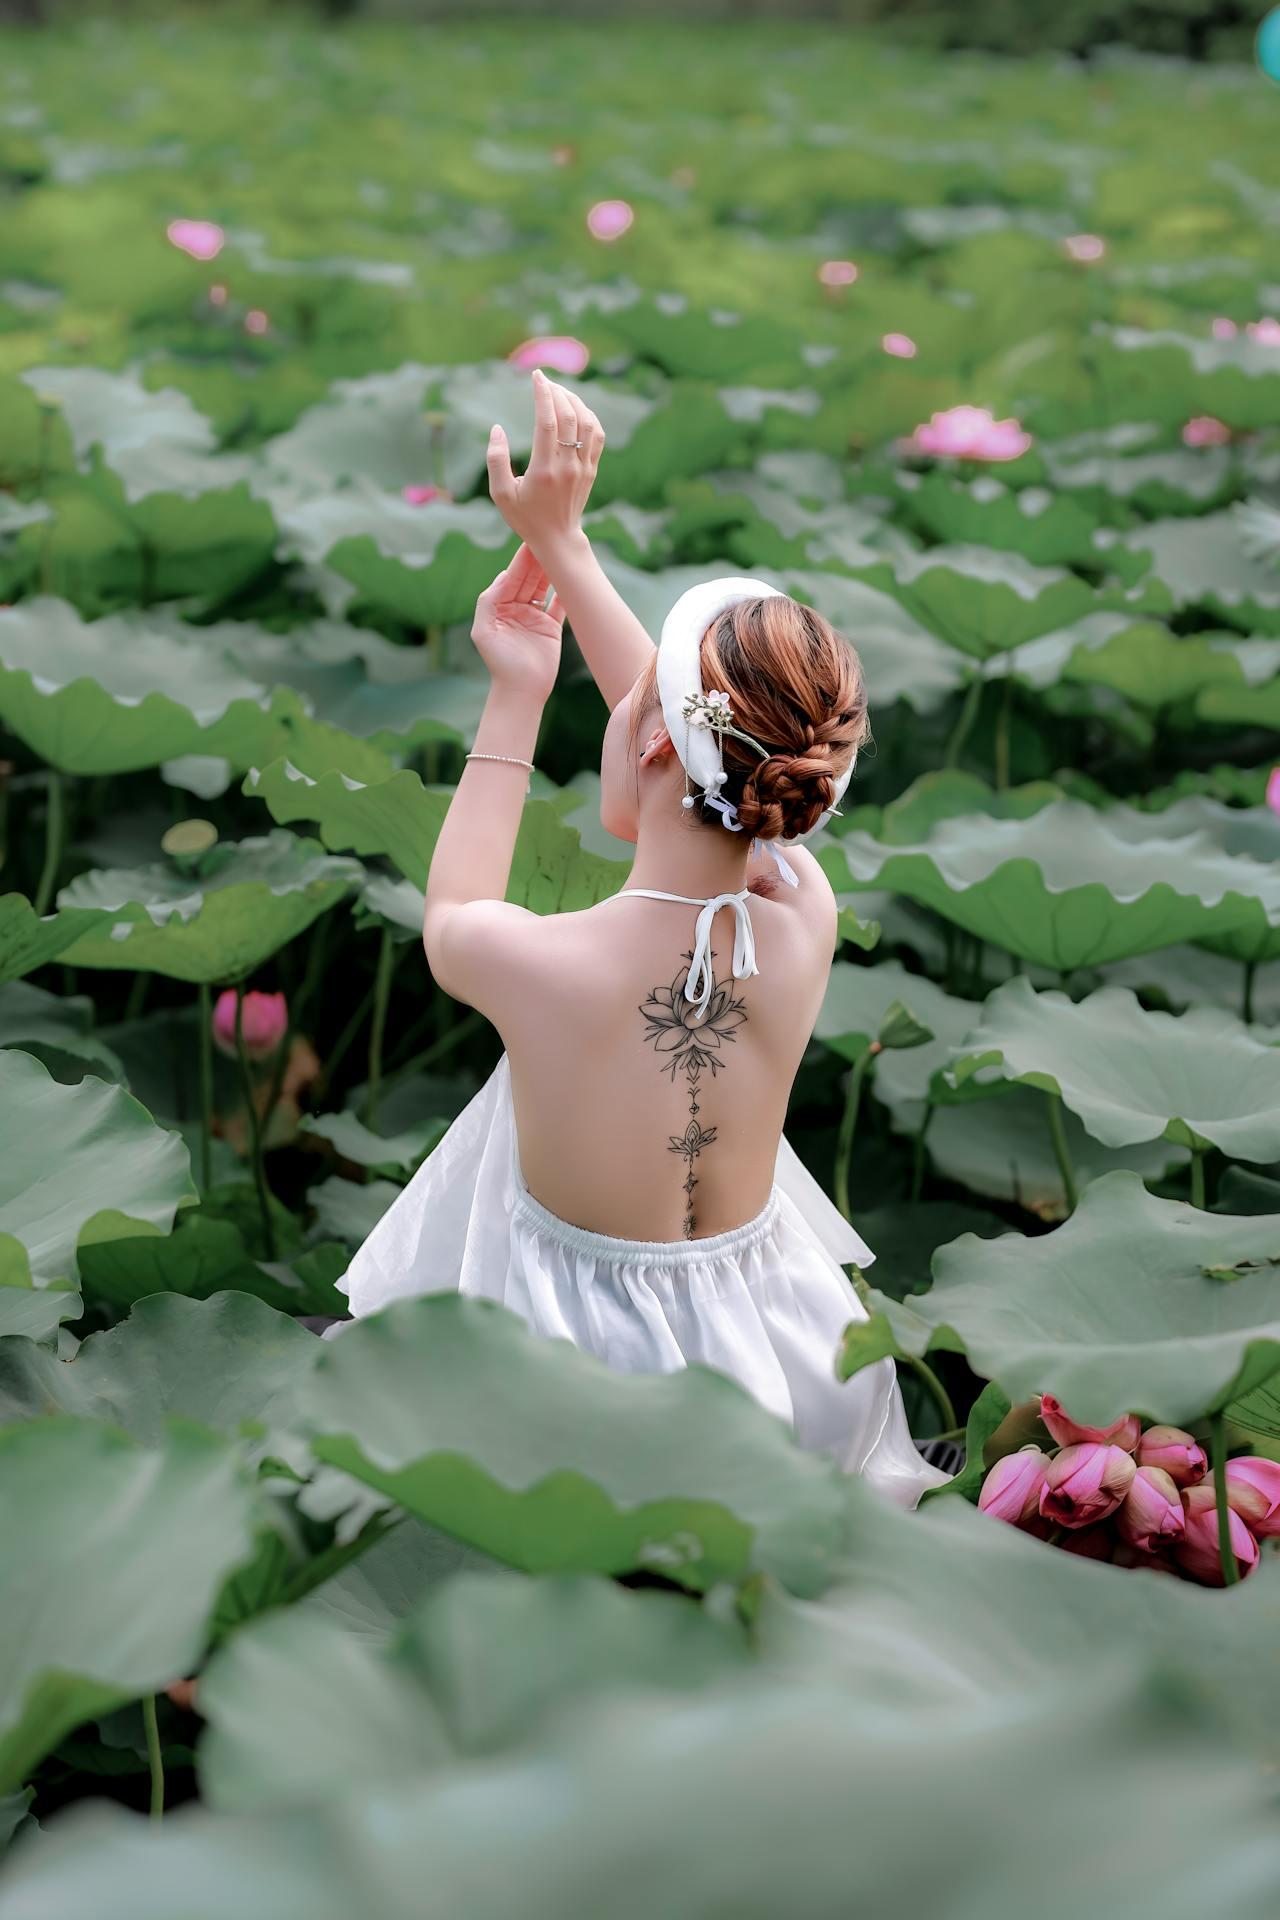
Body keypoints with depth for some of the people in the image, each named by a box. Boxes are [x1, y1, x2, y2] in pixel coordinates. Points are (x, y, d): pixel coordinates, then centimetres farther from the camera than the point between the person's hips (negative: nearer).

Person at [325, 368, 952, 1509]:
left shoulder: (534, 963, -32)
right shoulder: (804, 917, -22)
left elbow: (451, 919, -4)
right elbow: (709, 742, -2)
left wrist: (516, 695, 4)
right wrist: (559, 536, 6)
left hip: (571, 1362, -3)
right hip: (762, 1359, 3)